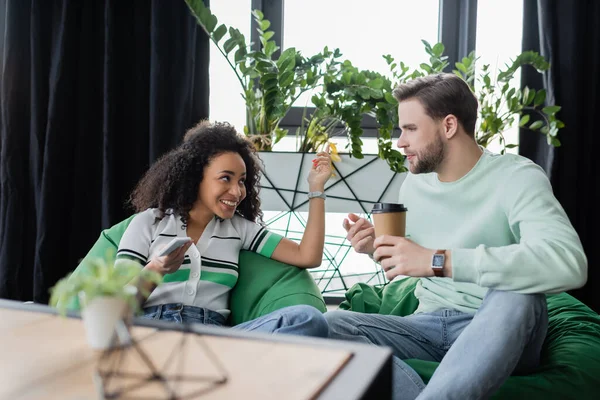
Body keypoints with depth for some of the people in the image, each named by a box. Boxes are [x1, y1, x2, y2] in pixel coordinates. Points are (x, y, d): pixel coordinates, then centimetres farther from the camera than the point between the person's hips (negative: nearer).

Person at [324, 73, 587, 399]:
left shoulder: (515, 177, -12)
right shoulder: (413, 185, 7)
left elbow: (568, 264, -31)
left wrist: (437, 261, -34)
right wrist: (380, 249, -3)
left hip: (499, 334, -5)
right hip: (428, 326, 5)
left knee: (516, 296, -38)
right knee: (330, 326, -19)